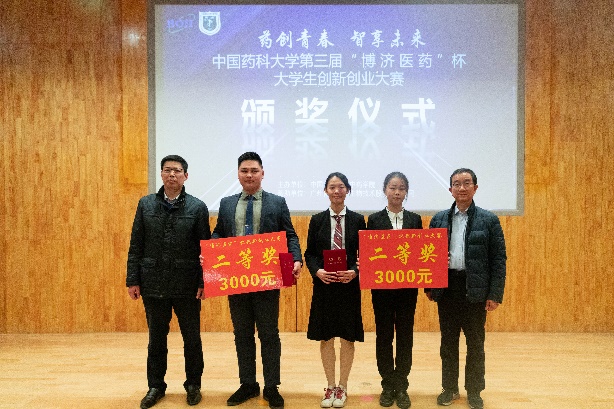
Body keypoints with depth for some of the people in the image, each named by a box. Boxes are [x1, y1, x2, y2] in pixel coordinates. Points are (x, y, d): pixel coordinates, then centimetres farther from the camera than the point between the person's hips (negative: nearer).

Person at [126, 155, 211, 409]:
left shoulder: (197, 207, -1)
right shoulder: (146, 204, 5)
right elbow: (136, 245, 5)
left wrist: (204, 281, -6)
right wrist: (132, 280, 1)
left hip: (187, 285, -1)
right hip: (153, 283, 2)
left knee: (192, 337, 9)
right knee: (156, 337, 14)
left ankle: (193, 384, 28)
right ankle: (155, 386, 30)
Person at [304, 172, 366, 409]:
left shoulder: (357, 220, 2)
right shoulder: (317, 220, 4)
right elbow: (309, 253, 3)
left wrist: (355, 272, -16)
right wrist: (317, 271, -15)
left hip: (349, 285, -1)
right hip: (323, 285, 1)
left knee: (347, 338, 8)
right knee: (326, 338, 9)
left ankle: (342, 387, 25)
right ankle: (330, 387, 25)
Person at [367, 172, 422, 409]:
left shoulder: (415, 219, 5)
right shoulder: (374, 220, 0)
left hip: (408, 286, 1)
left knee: (405, 336, 8)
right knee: (384, 335, 7)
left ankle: (401, 387, 21)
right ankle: (387, 386, 22)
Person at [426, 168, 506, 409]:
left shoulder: (489, 220, -2)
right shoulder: (439, 219, 6)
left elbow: (499, 259, -3)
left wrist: (495, 294, -8)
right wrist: (429, 287, 5)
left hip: (475, 290, -2)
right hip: (446, 288, 2)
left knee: (475, 343, 9)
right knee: (448, 341, 12)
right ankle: (449, 388, 27)